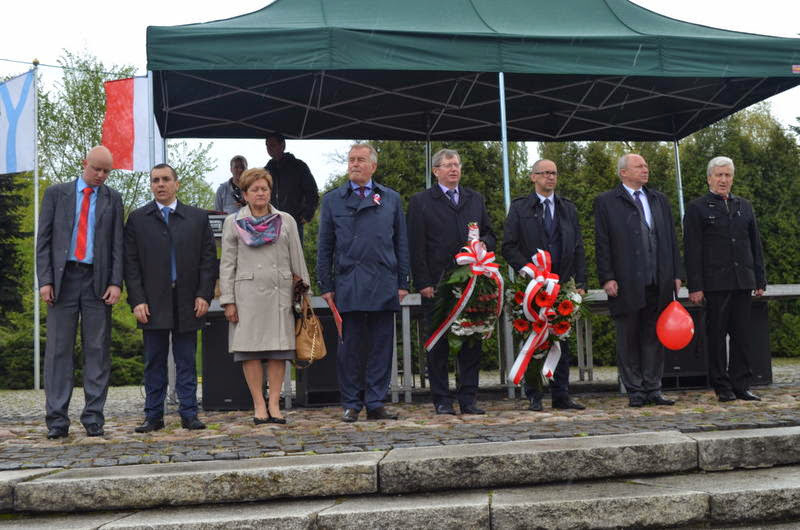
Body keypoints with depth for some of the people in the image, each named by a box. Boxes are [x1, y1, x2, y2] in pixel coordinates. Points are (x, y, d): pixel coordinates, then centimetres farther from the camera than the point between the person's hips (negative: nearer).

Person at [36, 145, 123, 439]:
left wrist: (115, 283, -5)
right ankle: (57, 419, 3)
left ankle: (94, 417, 7)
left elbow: (117, 244, 7)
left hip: (97, 280, 1)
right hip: (63, 278, -1)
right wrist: (45, 280, -5)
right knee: (58, 350, -1)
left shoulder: (113, 199, 11)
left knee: (97, 350, 1)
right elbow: (43, 240, 5)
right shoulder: (56, 193, 9)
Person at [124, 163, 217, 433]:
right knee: (154, 362, 5)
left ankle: (189, 414, 11)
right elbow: (131, 264, 2)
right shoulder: (137, 219, 7)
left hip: (188, 303, 0)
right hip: (153, 303, 0)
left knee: (186, 361, 5)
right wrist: (137, 300, -7)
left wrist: (204, 295, -3)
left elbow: (208, 259, 6)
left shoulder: (198, 217, 9)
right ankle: (154, 415, 12)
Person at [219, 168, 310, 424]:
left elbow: (297, 259, 13)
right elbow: (227, 264, 6)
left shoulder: (286, 221, 12)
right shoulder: (233, 223, 8)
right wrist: (228, 301, -1)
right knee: (250, 349, -3)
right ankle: (259, 405, 4)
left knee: (279, 348, -1)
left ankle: (274, 404, 4)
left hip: (280, 292, 1)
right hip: (247, 293, -1)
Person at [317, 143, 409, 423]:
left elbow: (401, 243, 11)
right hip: (348, 286, -1)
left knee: (381, 346, 3)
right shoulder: (332, 200, 9)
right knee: (350, 347, 2)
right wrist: (326, 285, 2)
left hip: (384, 285, 1)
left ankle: (375, 404, 12)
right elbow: (324, 247, 8)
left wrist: (402, 283, 5)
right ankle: (351, 405, 12)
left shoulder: (391, 198, 12)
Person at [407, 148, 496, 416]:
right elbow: (416, 247, -2)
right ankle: (442, 400, 9)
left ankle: (468, 399, 12)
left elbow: (490, 235, 21)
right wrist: (423, 283, -9)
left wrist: (483, 243, -4)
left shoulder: (475, 199, 17)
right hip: (437, 286, -4)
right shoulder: (421, 201, 4)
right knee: (439, 344, 1)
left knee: (472, 343, 4)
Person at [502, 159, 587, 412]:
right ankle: (534, 396, 8)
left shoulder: (568, 208, 14)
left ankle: (561, 396, 11)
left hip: (562, 284, 3)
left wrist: (580, 283, 4)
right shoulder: (520, 208, 3)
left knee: (562, 341, 5)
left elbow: (578, 248, 12)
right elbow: (509, 247, -2)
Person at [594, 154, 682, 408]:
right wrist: (607, 278, -11)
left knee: (654, 337, 8)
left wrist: (675, 274, 8)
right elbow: (602, 244, -3)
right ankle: (635, 391, 12)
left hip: (658, 282, 4)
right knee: (628, 339, 3)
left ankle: (653, 389, 16)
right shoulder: (606, 202, 2)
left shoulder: (659, 200, 16)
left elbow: (671, 239, 15)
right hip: (626, 283, -4)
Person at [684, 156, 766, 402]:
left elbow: (756, 245, 18)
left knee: (742, 334, 5)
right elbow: (692, 251, -4)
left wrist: (760, 280, 11)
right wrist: (695, 286, -11)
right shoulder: (696, 208, 2)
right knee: (717, 335, 0)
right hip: (715, 283, -4)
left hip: (743, 281, 4)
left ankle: (741, 385, 12)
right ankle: (722, 387, 7)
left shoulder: (744, 206, 17)